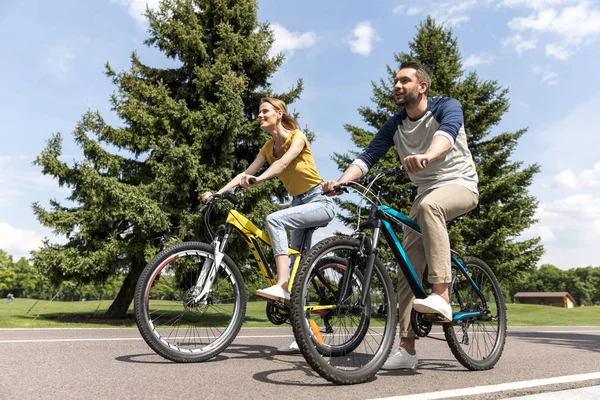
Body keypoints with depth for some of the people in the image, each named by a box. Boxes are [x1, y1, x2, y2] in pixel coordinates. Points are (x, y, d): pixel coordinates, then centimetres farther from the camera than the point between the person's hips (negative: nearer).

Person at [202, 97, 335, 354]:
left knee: (274, 219, -32)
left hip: (319, 202, -7)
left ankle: (282, 286, -35)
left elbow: (283, 163, -30)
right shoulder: (269, 147, 8)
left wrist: (258, 179, -47)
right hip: (299, 204, 7)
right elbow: (245, 173, 1)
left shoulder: (297, 138, -11)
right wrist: (217, 192, -11)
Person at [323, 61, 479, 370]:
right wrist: (341, 180, -28)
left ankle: (441, 295, -37)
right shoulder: (394, 125, 3)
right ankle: (407, 348, 0)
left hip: (459, 185, -5)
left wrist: (426, 156, -56)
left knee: (428, 205, -40)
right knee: (409, 266, -5)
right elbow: (369, 155, -9)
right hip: (425, 192, 5)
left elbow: (447, 132, -33)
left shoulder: (447, 107, -10)